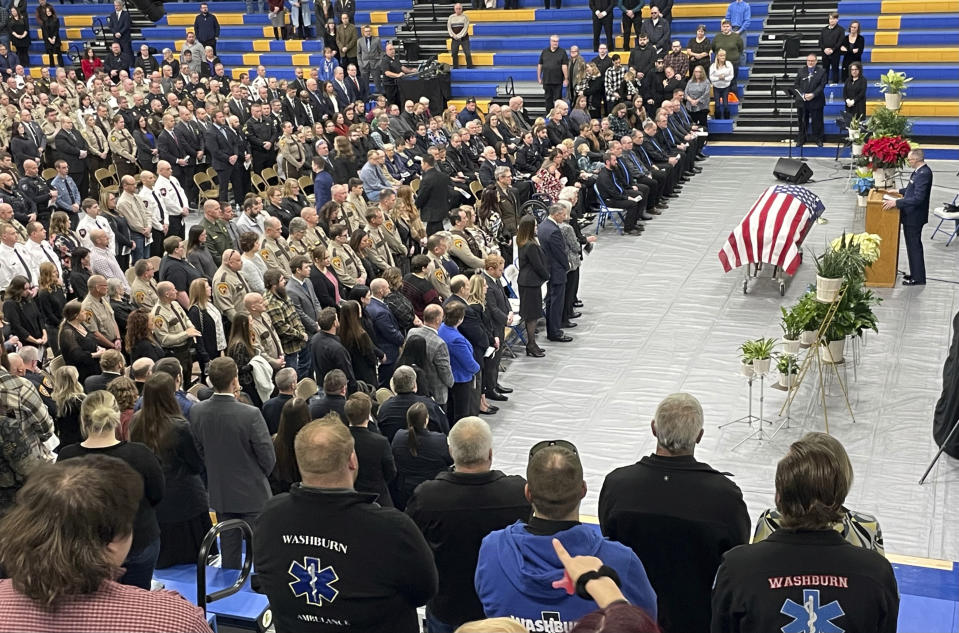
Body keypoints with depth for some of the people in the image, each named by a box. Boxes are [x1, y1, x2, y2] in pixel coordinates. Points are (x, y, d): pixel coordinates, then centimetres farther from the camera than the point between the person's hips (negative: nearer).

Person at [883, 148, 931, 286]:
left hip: (914, 217, -10)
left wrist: (896, 202, -32)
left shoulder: (924, 174, -25)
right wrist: (899, 191, 16)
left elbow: (918, 198, -31)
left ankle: (918, 278, 10)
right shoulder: (920, 171, 6)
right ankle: (915, 274, 29)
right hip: (911, 215, 10)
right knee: (913, 246, 18)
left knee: (914, 246, 0)